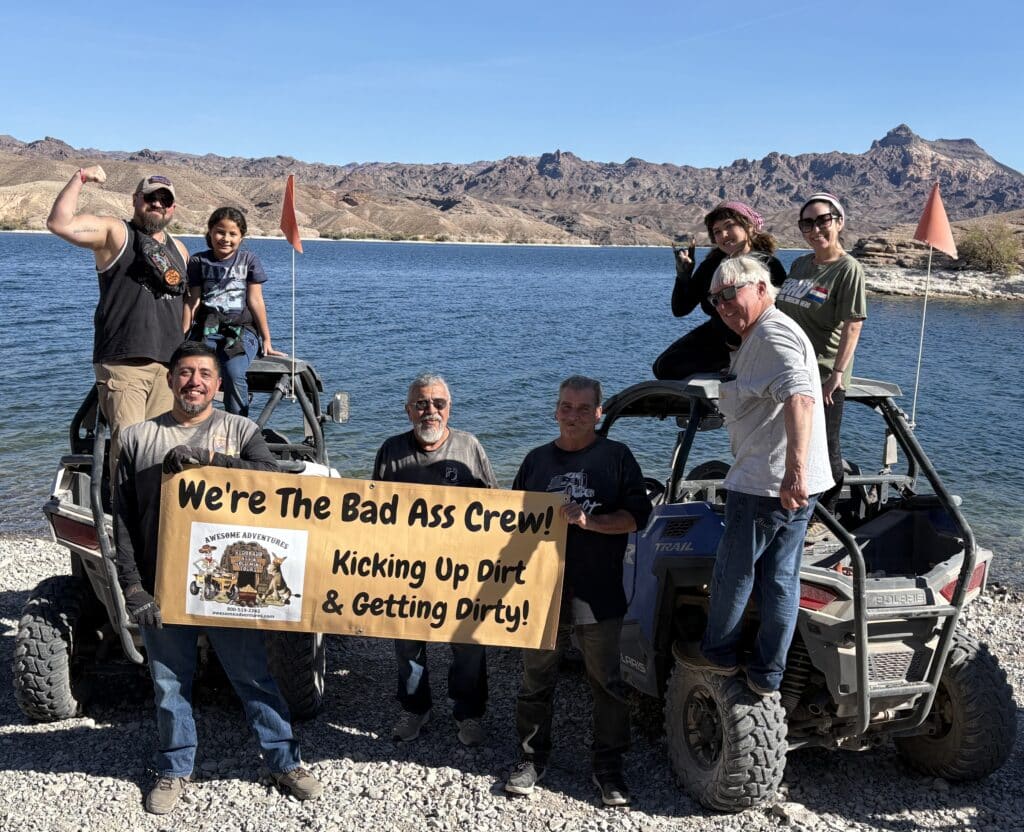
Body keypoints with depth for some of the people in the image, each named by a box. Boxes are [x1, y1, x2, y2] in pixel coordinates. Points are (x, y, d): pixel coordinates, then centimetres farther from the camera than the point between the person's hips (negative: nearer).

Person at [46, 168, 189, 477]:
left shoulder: (178, 249, 22)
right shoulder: (114, 232, 5)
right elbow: (59, 223, -11)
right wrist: (80, 178, -8)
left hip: (169, 364, 5)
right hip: (123, 361, -5)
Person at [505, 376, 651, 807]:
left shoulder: (616, 457, 1)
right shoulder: (537, 459, 11)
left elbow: (637, 515, -6)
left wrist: (589, 521, -19)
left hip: (598, 593, -3)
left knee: (607, 682, 6)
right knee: (536, 679, 11)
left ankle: (608, 766, 18)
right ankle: (532, 756, 25)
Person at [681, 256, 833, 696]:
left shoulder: (771, 334, -16)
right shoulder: (763, 336, 19)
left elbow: (800, 398, -31)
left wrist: (793, 471, -38)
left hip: (767, 484, -10)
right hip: (795, 487, 10)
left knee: (733, 572, 8)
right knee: (781, 579, 12)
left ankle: (718, 653, 26)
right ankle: (767, 675, 20)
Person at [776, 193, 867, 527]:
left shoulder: (848, 269, -11)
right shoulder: (800, 264, 11)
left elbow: (852, 326, -17)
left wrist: (837, 373, -24)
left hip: (824, 377, -7)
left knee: (824, 448, 3)